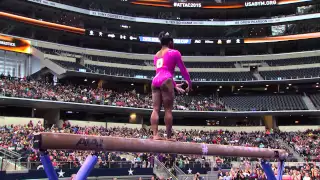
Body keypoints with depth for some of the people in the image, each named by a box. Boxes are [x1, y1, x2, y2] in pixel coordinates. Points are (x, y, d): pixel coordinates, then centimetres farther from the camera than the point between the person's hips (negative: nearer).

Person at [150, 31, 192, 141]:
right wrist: (189, 82, 20)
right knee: (168, 110, -6)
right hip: (165, 81, -6)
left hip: (155, 81, 6)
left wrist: (175, 85, 36)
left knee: (156, 109, -2)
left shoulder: (156, 55, 28)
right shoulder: (174, 52, 8)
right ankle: (168, 137, -7)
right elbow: (183, 69, 8)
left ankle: (155, 135, -11)